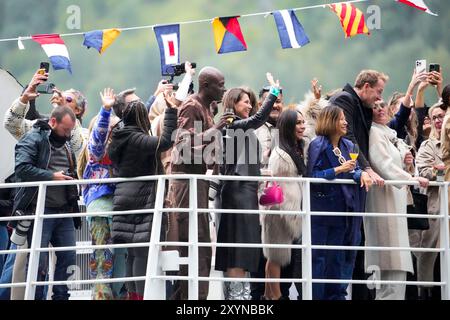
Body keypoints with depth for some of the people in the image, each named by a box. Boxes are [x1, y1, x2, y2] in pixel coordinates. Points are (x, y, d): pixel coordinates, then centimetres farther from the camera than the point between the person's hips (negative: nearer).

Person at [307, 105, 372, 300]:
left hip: (340, 208, 6)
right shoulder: (318, 145, -7)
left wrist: (362, 173, -12)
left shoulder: (348, 146, 11)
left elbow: (355, 169, 10)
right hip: (320, 207, -6)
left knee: (337, 255, 9)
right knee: (318, 256, -5)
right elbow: (312, 175, -13)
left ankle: (335, 295, 13)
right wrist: (338, 170, -19)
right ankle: (315, 295, -3)